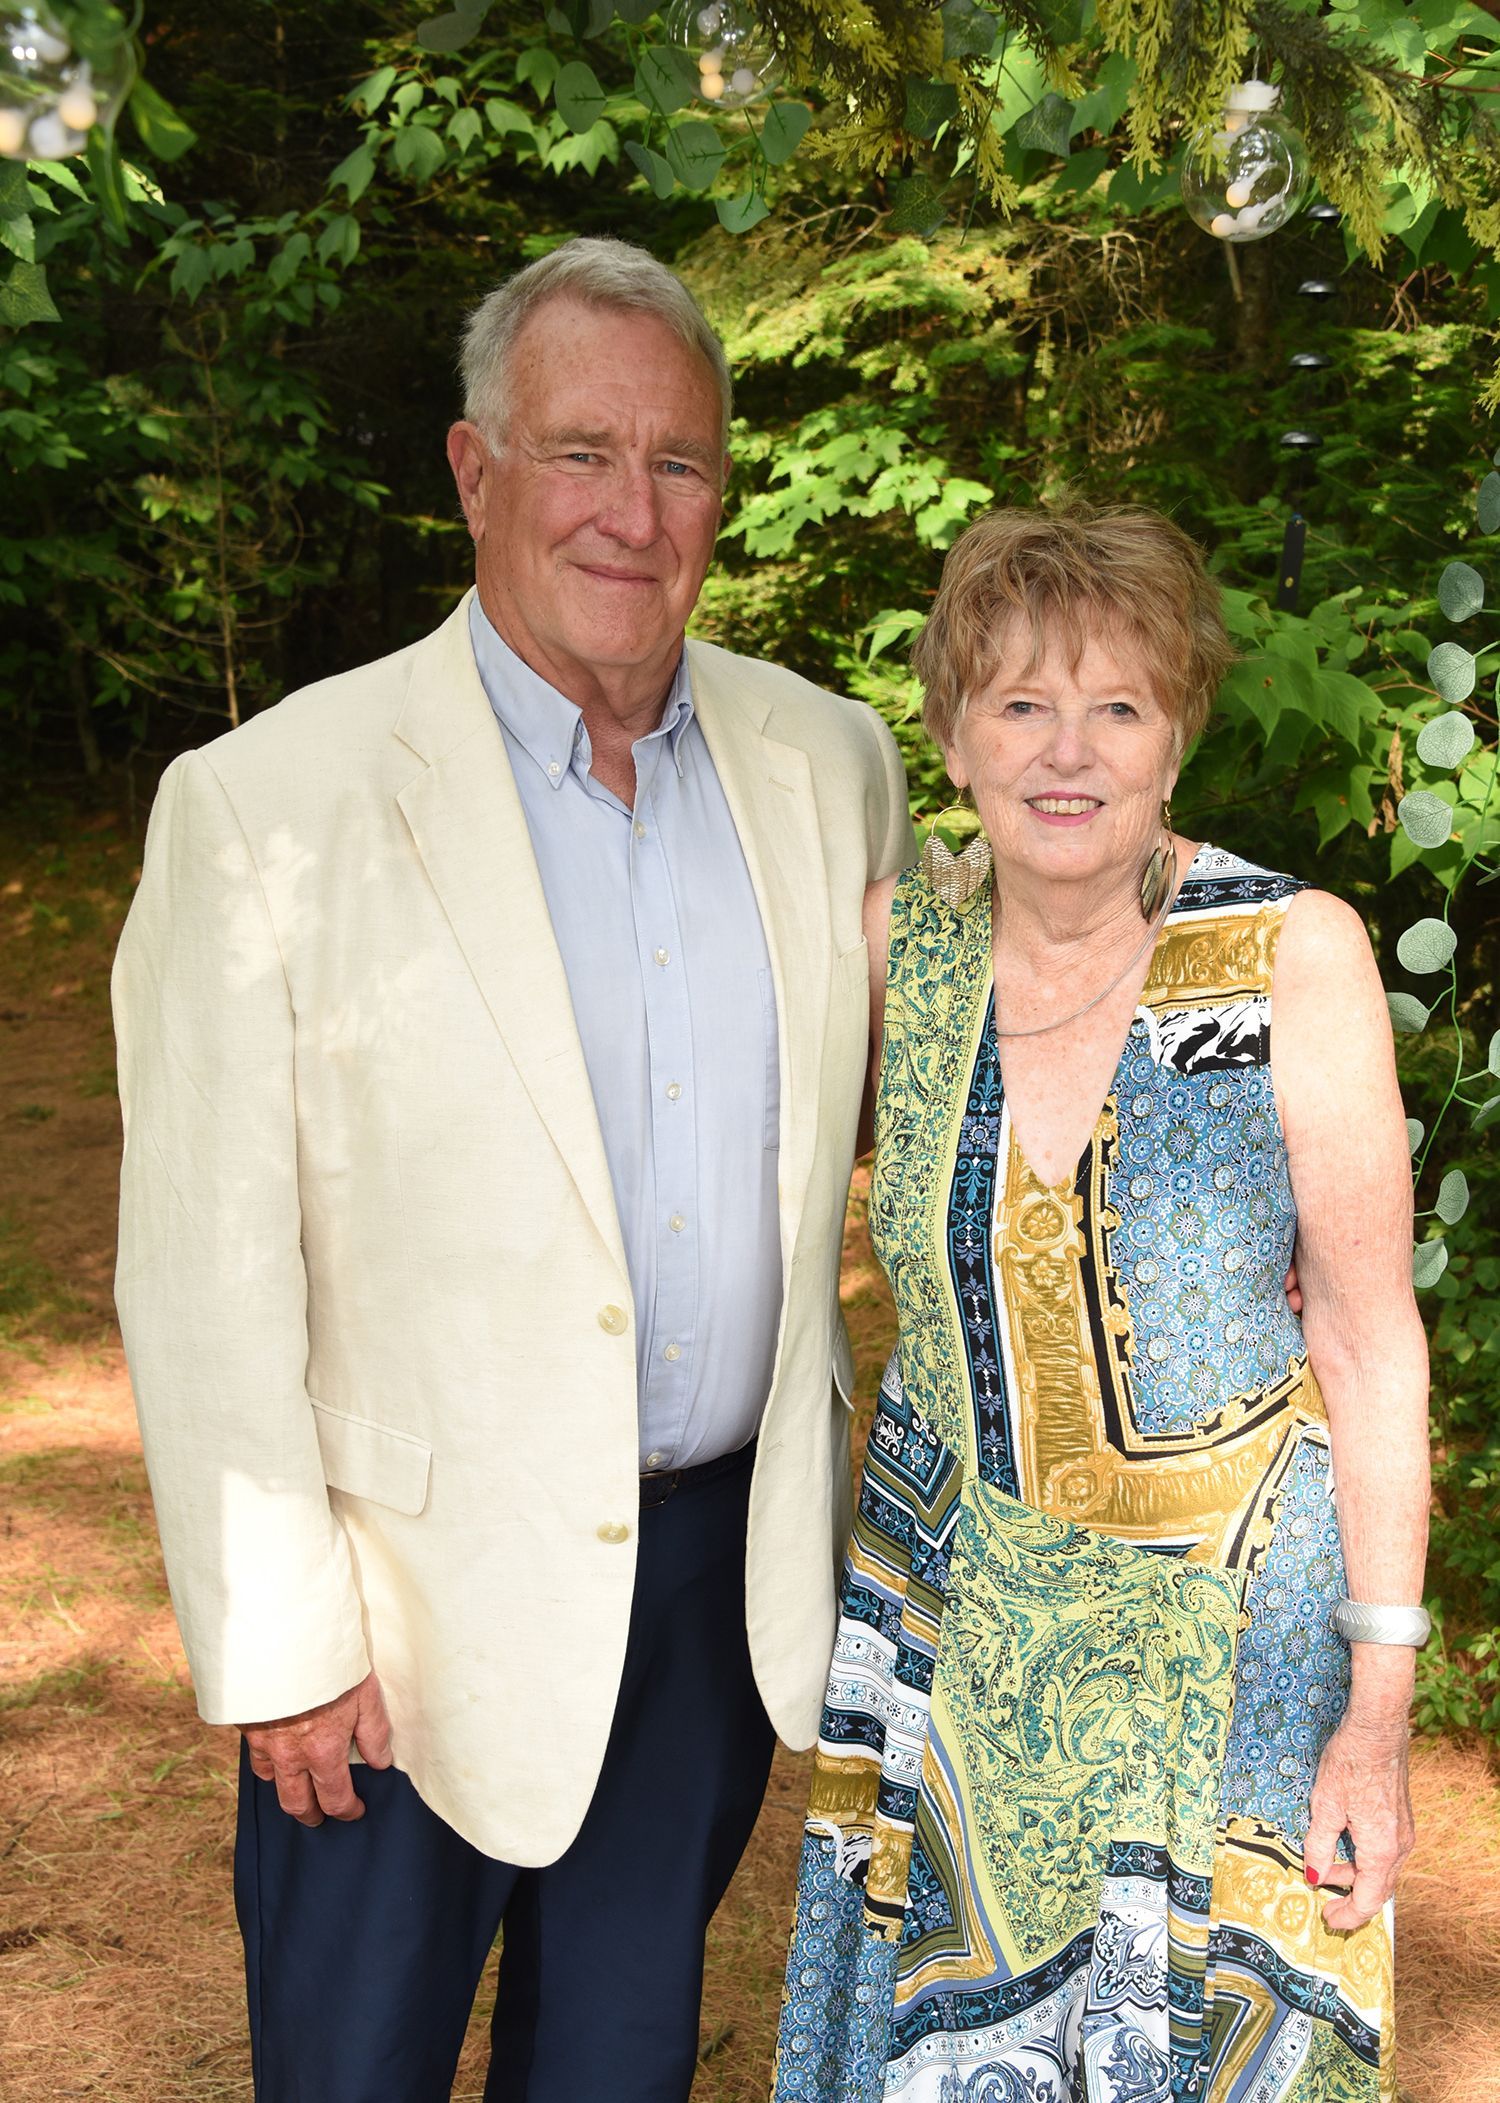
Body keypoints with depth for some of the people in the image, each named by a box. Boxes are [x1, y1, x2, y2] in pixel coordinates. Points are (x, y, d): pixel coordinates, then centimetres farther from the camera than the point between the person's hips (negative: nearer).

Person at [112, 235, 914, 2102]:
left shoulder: (830, 761, 0)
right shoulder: (269, 805, -16)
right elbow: (205, 1271, -14)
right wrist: (277, 1644, -12)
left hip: (726, 1563, 4)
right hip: (416, 1596, -3)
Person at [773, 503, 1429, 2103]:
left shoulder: (1294, 955, -15)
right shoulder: (902, 943, -5)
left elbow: (1372, 1342, -11)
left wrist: (1379, 1705, -11)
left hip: (1230, 1627, -3)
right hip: (952, 1613, 3)